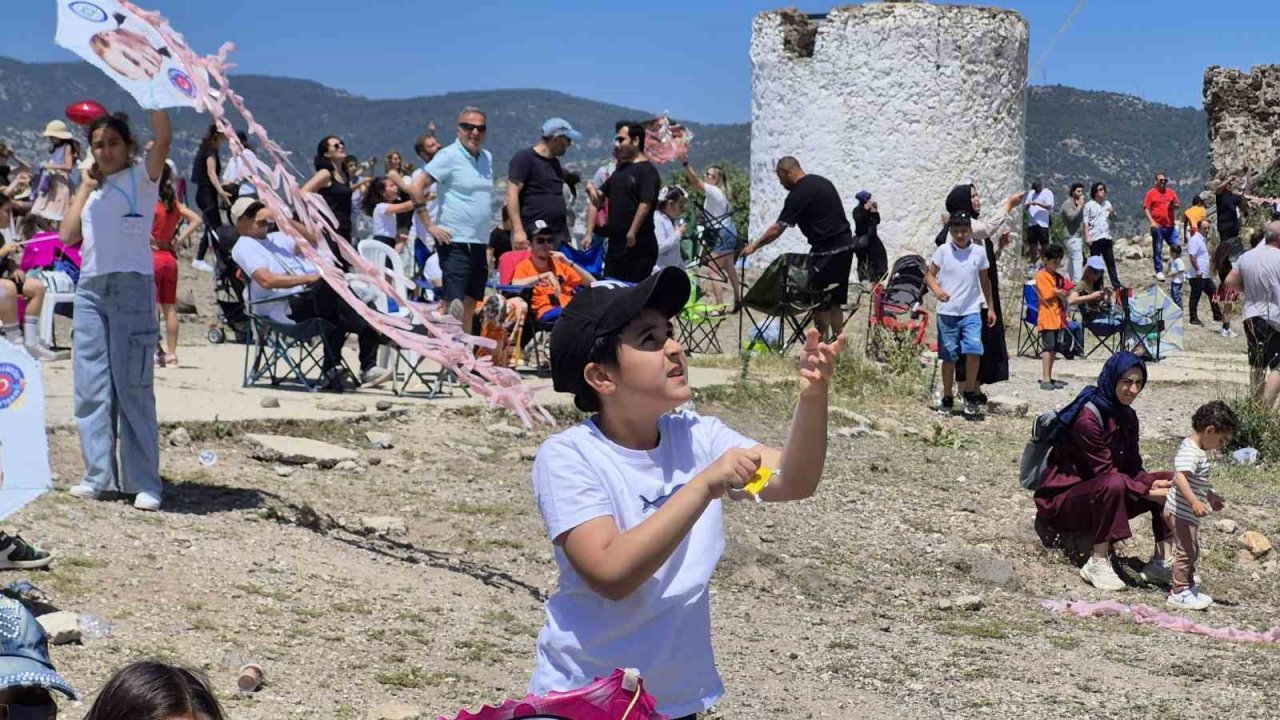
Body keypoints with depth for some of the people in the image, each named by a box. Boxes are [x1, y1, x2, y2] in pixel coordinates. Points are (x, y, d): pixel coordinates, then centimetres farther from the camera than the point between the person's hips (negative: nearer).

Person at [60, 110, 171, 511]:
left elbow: (163, 140, -13)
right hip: (90, 290, 6)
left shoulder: (141, 176, 6)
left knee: (133, 387, -7)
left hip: (132, 287, -6)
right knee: (91, 387, 0)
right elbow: (67, 235, 13)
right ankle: (98, 476, 3)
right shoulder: (94, 189, 23)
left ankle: (145, 483, -5)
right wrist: (85, 187, 13)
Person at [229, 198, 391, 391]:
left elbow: (311, 242, 19)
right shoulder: (244, 246, 6)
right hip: (288, 307, -7)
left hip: (312, 297, 7)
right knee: (330, 282, -31)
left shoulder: (276, 238, 30)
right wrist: (308, 278, -17)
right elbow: (267, 280, -11)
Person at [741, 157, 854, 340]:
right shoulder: (822, 182, 14)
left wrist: (754, 246, -3)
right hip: (846, 244, 9)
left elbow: (777, 229, -12)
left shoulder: (799, 194, -13)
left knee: (820, 302, -1)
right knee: (834, 301, 13)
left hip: (827, 250, -9)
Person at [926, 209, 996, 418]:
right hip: (947, 312, -1)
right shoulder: (943, 251, -1)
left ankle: (970, 395, -1)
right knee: (949, 357, 5)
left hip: (971, 311, 1)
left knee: (974, 350, -17)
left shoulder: (979, 252, 4)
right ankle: (947, 398, 19)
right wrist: (937, 290, -20)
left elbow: (985, 280, 15)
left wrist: (991, 307, 17)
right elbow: (929, 275, 1)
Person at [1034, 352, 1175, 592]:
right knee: (1113, 484, -38)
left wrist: (1151, 484, -17)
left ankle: (1161, 562, -4)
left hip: (1102, 495, 9)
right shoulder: (1088, 416, -23)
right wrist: (1148, 493, -25)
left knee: (1169, 481, -3)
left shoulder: (1127, 416, 6)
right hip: (1062, 499, -9)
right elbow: (1105, 471, -23)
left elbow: (1133, 466, 5)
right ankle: (1098, 563, -30)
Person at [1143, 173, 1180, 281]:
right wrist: (1151, 222, -15)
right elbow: (1146, 208, -4)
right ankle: (1159, 271, 9)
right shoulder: (1151, 193, -1)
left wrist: (1174, 205, -8)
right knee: (1157, 250, 1)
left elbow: (1177, 205, 17)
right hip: (1158, 226, -4)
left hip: (1170, 226, 4)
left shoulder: (1170, 192, 11)